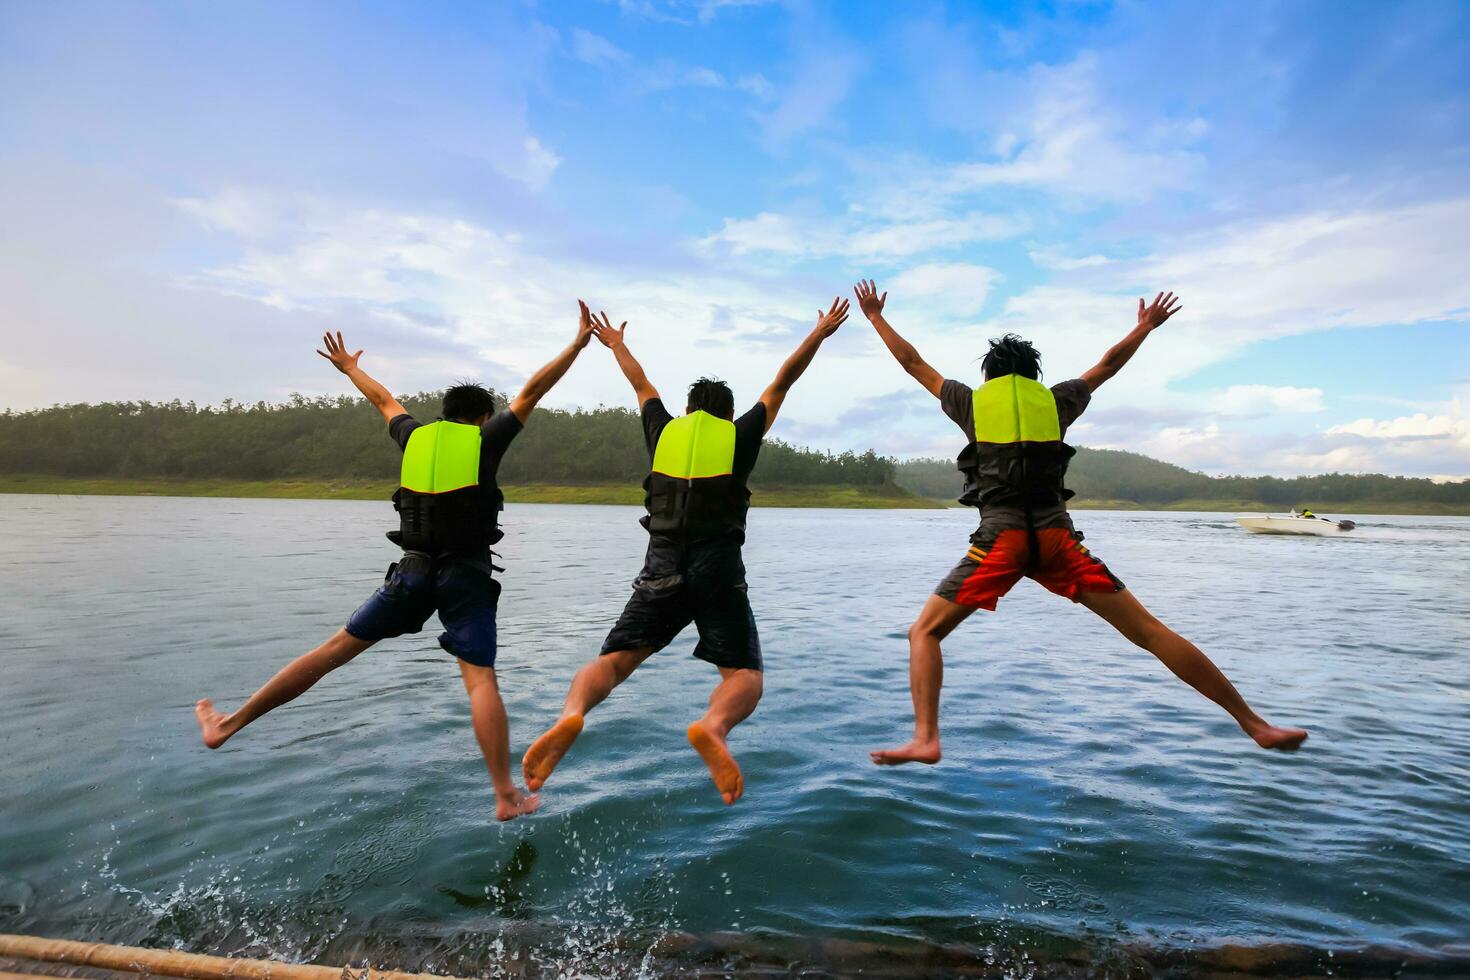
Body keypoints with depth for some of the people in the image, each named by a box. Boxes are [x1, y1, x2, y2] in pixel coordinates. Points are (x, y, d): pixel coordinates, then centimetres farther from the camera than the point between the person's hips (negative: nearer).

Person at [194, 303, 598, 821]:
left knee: (335, 649, 13)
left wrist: (349, 368, 50)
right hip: (467, 576, -3)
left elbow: (384, 401, 31)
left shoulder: (415, 437, 13)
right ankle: (507, 797, -7)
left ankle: (229, 724, 20)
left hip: (413, 571, 3)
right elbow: (532, 391, 6)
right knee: (481, 680, -7)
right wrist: (578, 343, 13)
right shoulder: (485, 440, 3)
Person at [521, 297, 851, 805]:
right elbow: (781, 383, 20)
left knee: (613, 661, 4)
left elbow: (642, 386, 33)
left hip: (661, 568, 2)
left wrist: (616, 344, 51)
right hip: (719, 570, -2)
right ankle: (712, 727, -32)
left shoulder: (664, 430, 16)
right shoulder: (739, 436, 11)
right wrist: (820, 333, 32)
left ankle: (571, 716, -28)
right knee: (745, 676, 2)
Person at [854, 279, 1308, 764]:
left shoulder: (971, 401, 15)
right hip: (1058, 536, 3)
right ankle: (1255, 724, 13)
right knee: (1151, 633, 9)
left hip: (1000, 538, -2)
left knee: (924, 633, 6)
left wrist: (875, 317, 40)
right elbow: (1108, 364, 36)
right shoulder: (1055, 400, 19)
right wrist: (1146, 326, 53)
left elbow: (912, 362, 26)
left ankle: (925, 739, -13)